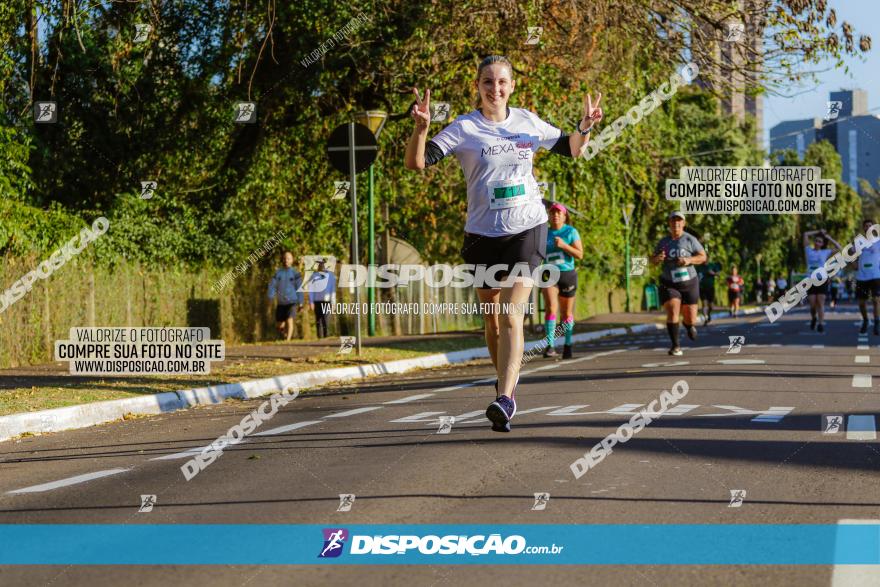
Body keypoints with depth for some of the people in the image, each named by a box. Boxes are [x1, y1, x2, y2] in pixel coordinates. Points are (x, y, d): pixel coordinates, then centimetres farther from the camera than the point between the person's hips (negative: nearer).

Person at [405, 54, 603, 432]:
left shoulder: (527, 122, 5)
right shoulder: (464, 129, -4)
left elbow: (570, 149, 19)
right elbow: (416, 163, -14)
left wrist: (585, 127, -2)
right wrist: (421, 128, -33)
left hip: (527, 229, 0)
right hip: (482, 233, 1)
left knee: (511, 317, -15)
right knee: (492, 321, 11)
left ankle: (505, 399, -24)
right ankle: (507, 381, 34)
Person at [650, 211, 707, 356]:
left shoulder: (690, 239, -6)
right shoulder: (663, 241, 3)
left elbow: (703, 257, -3)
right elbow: (652, 260, 9)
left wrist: (689, 260, -23)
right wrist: (658, 258, -15)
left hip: (689, 283, -1)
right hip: (669, 284, 1)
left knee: (690, 320, 6)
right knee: (672, 312, -21)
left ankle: (689, 325, 45)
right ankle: (675, 346, -15)